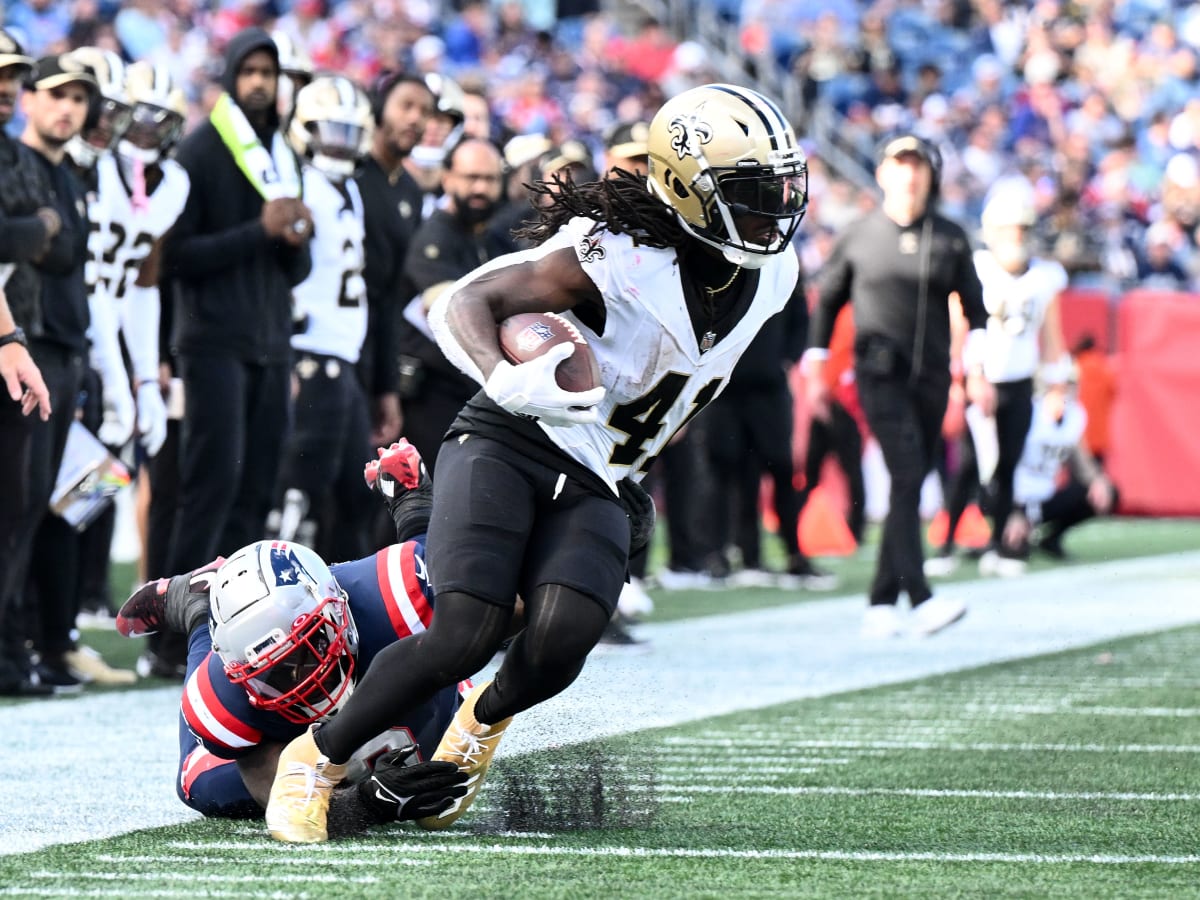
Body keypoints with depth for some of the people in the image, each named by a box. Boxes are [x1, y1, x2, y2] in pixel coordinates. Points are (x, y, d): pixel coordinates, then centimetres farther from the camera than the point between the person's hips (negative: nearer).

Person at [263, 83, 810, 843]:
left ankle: (484, 722, 12)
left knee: (564, 637, -24)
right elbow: (464, 302, -22)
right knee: (467, 636, -23)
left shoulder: (770, 276, 3)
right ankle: (317, 758, 0)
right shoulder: (622, 253, -19)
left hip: (593, 487, 5)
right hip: (508, 446, -5)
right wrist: (506, 381, -41)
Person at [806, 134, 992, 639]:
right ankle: (920, 600, -27)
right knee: (907, 476, -18)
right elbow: (826, 302, 13)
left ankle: (881, 604, 14)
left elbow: (973, 308, 10)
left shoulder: (950, 239, 8)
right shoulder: (859, 237, 5)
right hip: (880, 375, -3)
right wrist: (815, 372, 9)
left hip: (931, 378, 3)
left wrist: (977, 370, -1)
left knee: (910, 486, 5)